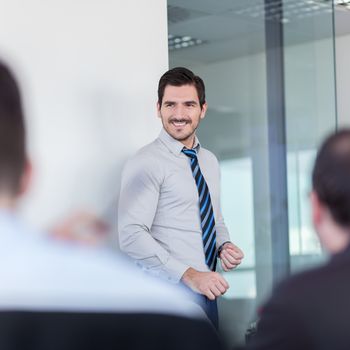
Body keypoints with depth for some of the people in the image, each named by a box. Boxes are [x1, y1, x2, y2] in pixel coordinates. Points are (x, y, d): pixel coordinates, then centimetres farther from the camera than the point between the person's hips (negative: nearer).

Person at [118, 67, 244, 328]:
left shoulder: (210, 162, 12)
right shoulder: (146, 164, -12)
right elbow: (132, 235, -21)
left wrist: (225, 246, 2)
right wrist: (189, 275, -25)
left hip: (206, 292, 7)